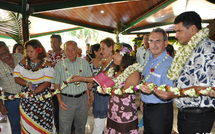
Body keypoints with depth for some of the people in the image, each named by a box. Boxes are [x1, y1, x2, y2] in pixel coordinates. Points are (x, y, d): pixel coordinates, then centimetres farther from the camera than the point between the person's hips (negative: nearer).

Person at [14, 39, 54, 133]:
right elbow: (16, 78, 5)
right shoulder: (23, 62, 7)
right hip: (26, 101, 3)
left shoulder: (47, 64, -5)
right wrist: (28, 84, -13)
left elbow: (47, 83, -10)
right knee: (27, 125, 6)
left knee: (42, 124, 1)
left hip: (42, 99, -3)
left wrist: (33, 92, -17)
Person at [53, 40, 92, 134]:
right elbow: (56, 85, 2)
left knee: (81, 127, 16)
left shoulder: (84, 63, 2)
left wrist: (89, 97, 4)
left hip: (82, 98, 2)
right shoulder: (59, 65, -2)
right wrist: (59, 101, -8)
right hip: (66, 99, -2)